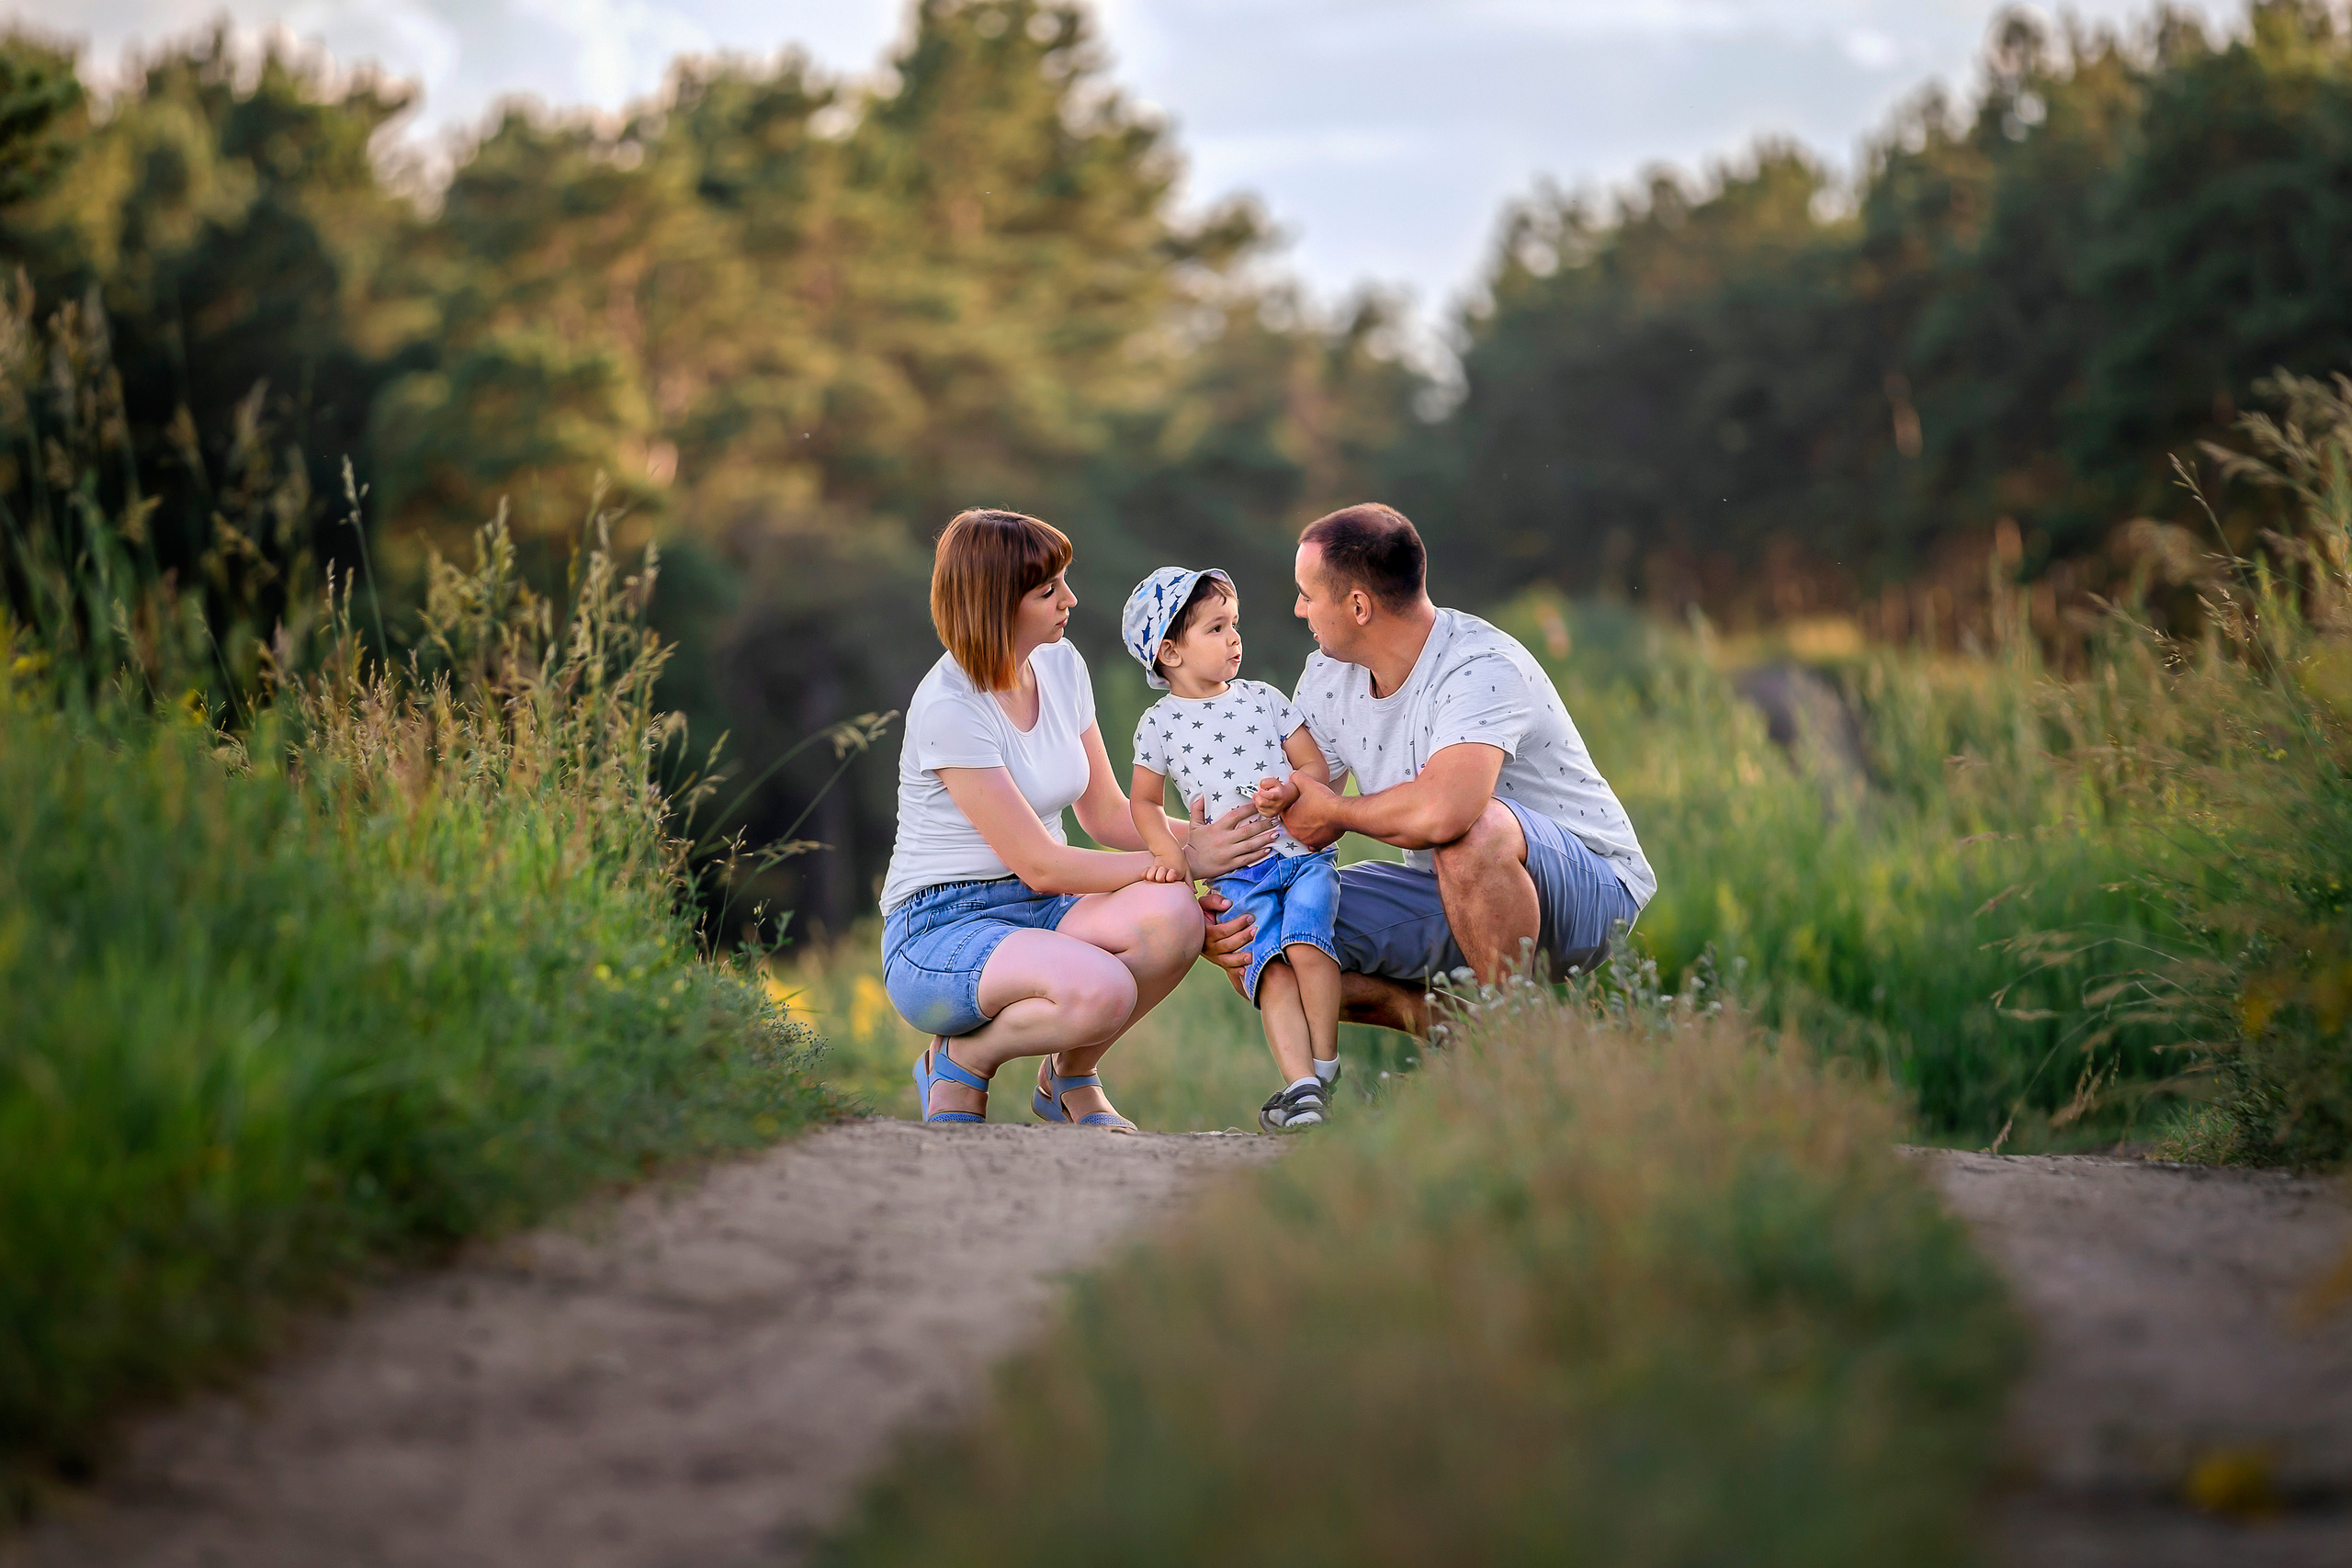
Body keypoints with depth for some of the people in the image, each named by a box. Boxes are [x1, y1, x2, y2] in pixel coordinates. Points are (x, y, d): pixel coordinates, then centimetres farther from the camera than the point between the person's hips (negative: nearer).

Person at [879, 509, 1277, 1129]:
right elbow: (1039, 865, -18)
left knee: (1171, 914, -26)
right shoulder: (948, 706, -19)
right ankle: (960, 1060, -5)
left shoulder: (1060, 666, 5)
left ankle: (1069, 1078, -1)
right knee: (1100, 989, -36)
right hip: (940, 929, -7)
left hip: (1040, 914, 7)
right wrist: (1183, 860, -16)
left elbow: (1106, 813, 15)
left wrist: (1209, 837, -3)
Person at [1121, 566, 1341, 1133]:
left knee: (1305, 941, -23)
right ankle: (1301, 1084, -25)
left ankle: (1325, 1063, -10)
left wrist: (1287, 790, -12)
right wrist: (1170, 853, 1)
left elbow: (1315, 764, 10)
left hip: (1304, 853, 1)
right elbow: (1144, 800, 16)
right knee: (1269, 969, -20)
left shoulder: (1262, 698, 9)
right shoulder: (1160, 724, 6)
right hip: (1238, 873, -1)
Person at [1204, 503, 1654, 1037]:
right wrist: (1222, 904, -16)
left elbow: (1441, 812, -45)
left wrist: (1337, 811, -25)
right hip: (1451, 894, 8)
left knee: (1474, 833, -42)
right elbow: (1291, 820, 4)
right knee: (1252, 941, -9)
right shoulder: (1327, 678, 0)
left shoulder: (1483, 669, -27)